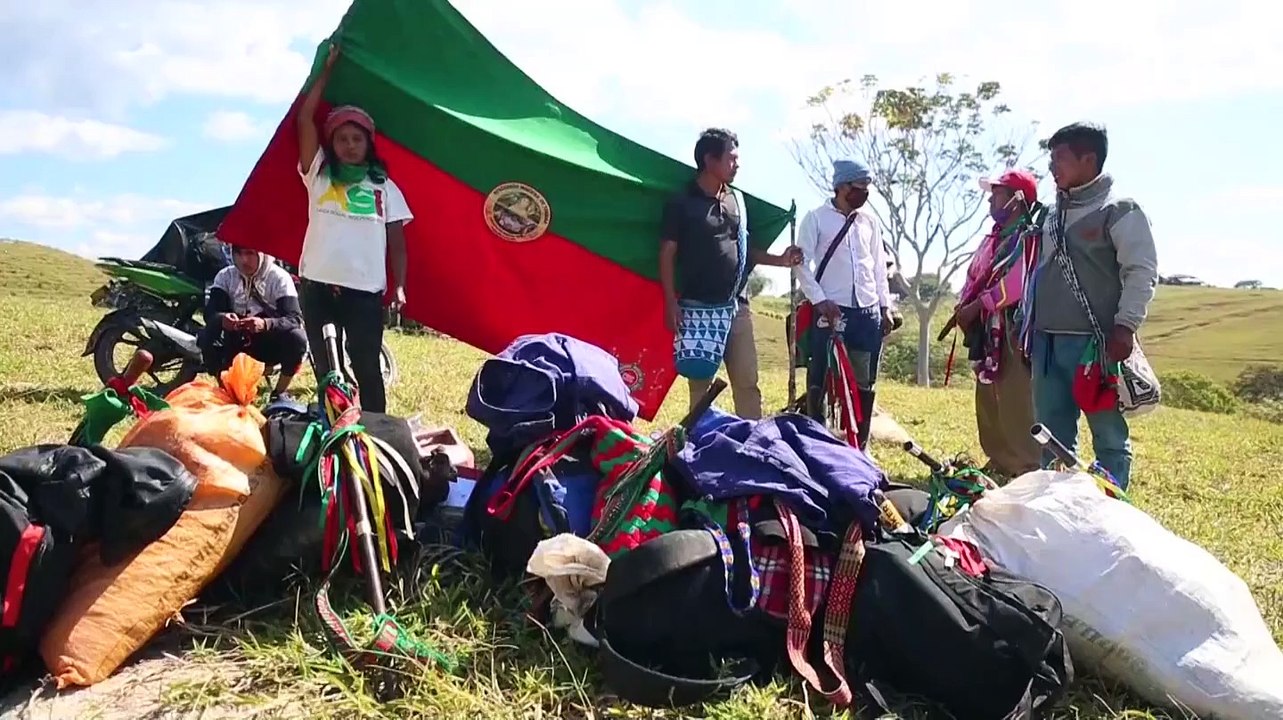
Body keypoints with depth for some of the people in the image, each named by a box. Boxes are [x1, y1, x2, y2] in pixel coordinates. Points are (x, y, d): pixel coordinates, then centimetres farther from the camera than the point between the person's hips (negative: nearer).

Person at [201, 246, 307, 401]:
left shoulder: (279, 277, -13)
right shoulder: (225, 276, -4)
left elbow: (295, 319, -25)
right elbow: (210, 312, -16)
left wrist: (265, 324, -46)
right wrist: (222, 318, -42)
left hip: (271, 343, -2)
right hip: (236, 340, 2)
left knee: (297, 338, -32)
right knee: (207, 337, -27)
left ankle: (280, 393, -9)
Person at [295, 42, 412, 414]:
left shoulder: (384, 186, 10)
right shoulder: (318, 175, 11)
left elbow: (397, 241, 7)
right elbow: (304, 118, 4)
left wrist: (399, 287, -4)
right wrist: (327, 69, 9)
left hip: (366, 291, -1)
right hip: (318, 287, 2)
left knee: (367, 370, 0)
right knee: (326, 371, 8)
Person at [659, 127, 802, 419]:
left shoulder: (737, 199, 13)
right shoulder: (681, 202, -3)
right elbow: (667, 254, -3)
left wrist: (779, 260, 6)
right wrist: (671, 304, -11)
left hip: (737, 307, 5)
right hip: (697, 308, -4)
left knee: (747, 382, 4)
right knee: (700, 383, 3)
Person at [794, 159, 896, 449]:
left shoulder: (870, 220, 11)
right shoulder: (816, 218, -1)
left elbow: (879, 266, 15)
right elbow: (802, 263, -4)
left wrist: (886, 306, 10)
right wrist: (820, 300, -13)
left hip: (868, 312, 4)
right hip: (831, 311, -4)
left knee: (864, 384, 8)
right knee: (820, 381, 0)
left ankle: (860, 446, 18)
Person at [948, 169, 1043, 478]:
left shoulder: (1029, 238, -11)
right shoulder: (993, 237, 18)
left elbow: (1016, 284, -21)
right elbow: (974, 276, 17)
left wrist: (975, 307, -16)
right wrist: (962, 307, -1)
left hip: (1013, 329, -10)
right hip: (987, 329, 10)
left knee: (1016, 402, -9)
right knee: (988, 400, 15)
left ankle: (1026, 467, -2)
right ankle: (999, 461, 25)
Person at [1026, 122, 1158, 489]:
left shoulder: (1120, 209, -3)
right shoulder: (1054, 213, 17)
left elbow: (1142, 271, -9)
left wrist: (1125, 325, -18)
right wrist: (1029, 327, 18)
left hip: (1096, 341, -7)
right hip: (1048, 340, 7)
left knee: (1109, 435, 1)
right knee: (1052, 435, 11)